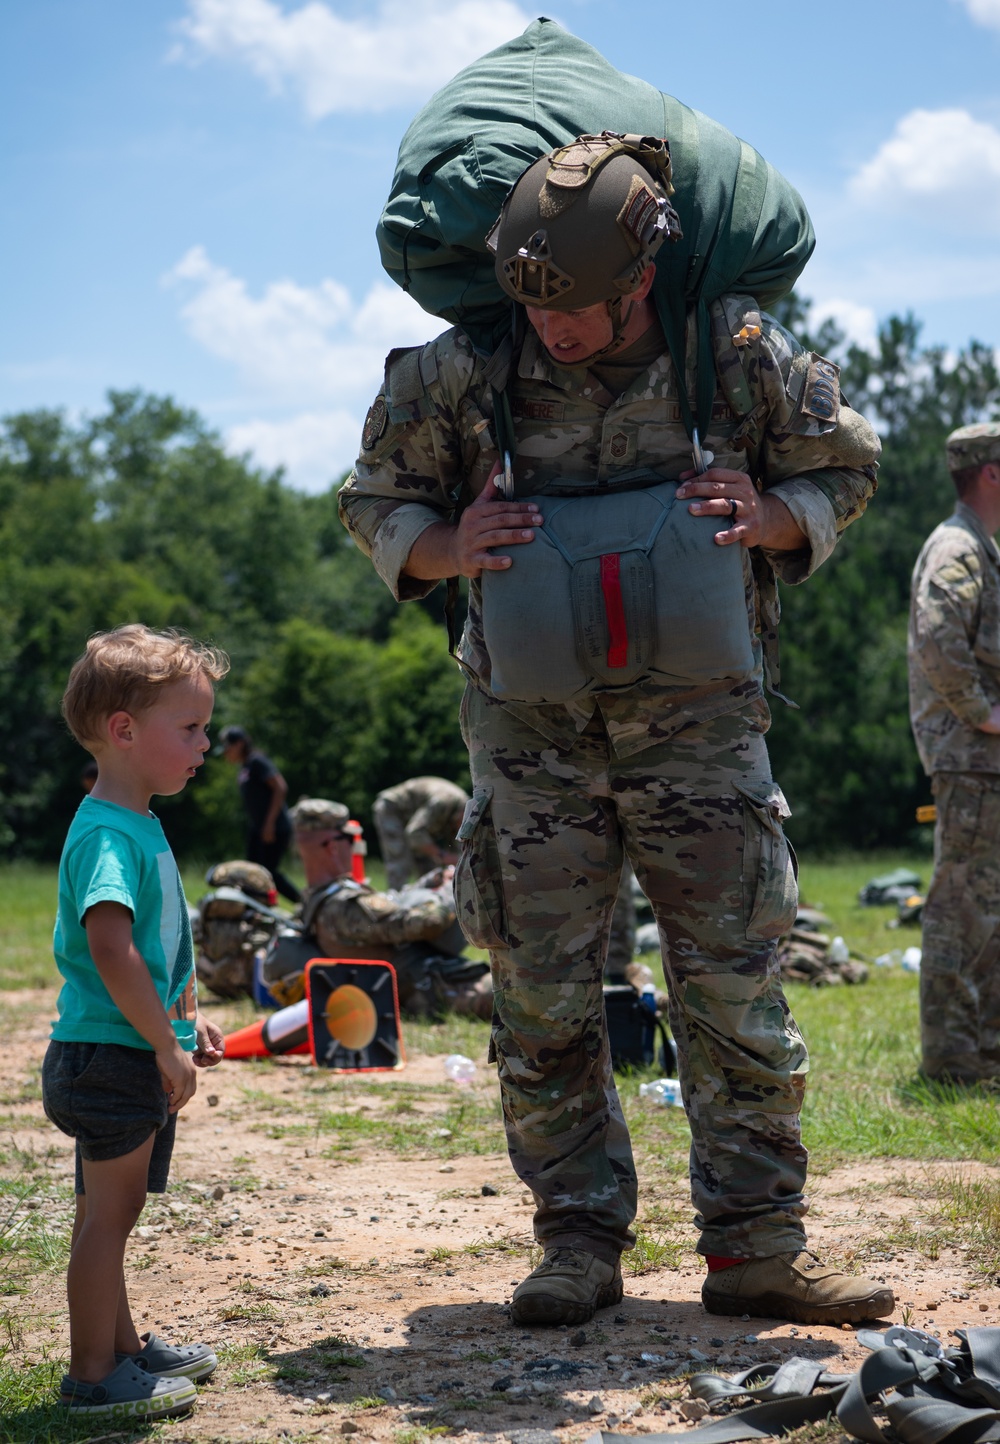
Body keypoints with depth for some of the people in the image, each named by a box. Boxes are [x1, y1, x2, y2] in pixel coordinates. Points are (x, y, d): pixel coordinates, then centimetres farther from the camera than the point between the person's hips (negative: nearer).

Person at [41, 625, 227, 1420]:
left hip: (138, 1055, 10)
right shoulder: (107, 833, -20)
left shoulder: (140, 825, 12)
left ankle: (123, 1345, 32)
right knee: (107, 1212, 0)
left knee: (113, 1211, 20)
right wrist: (167, 1046, -24)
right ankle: (94, 1376, 9)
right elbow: (110, 949, -29)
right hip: (109, 1056, -10)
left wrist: (189, 1017, 21)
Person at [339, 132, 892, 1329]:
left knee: (734, 984, 0)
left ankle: (756, 1247, 9)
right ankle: (579, 1242, 15)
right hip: (532, 725, 1)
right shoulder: (463, 375, -8)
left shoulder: (739, 356, -8)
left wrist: (766, 516, -13)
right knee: (543, 995, 2)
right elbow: (373, 502, 7)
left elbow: (845, 466, 8)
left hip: (698, 720, 0)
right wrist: (449, 546, -15)